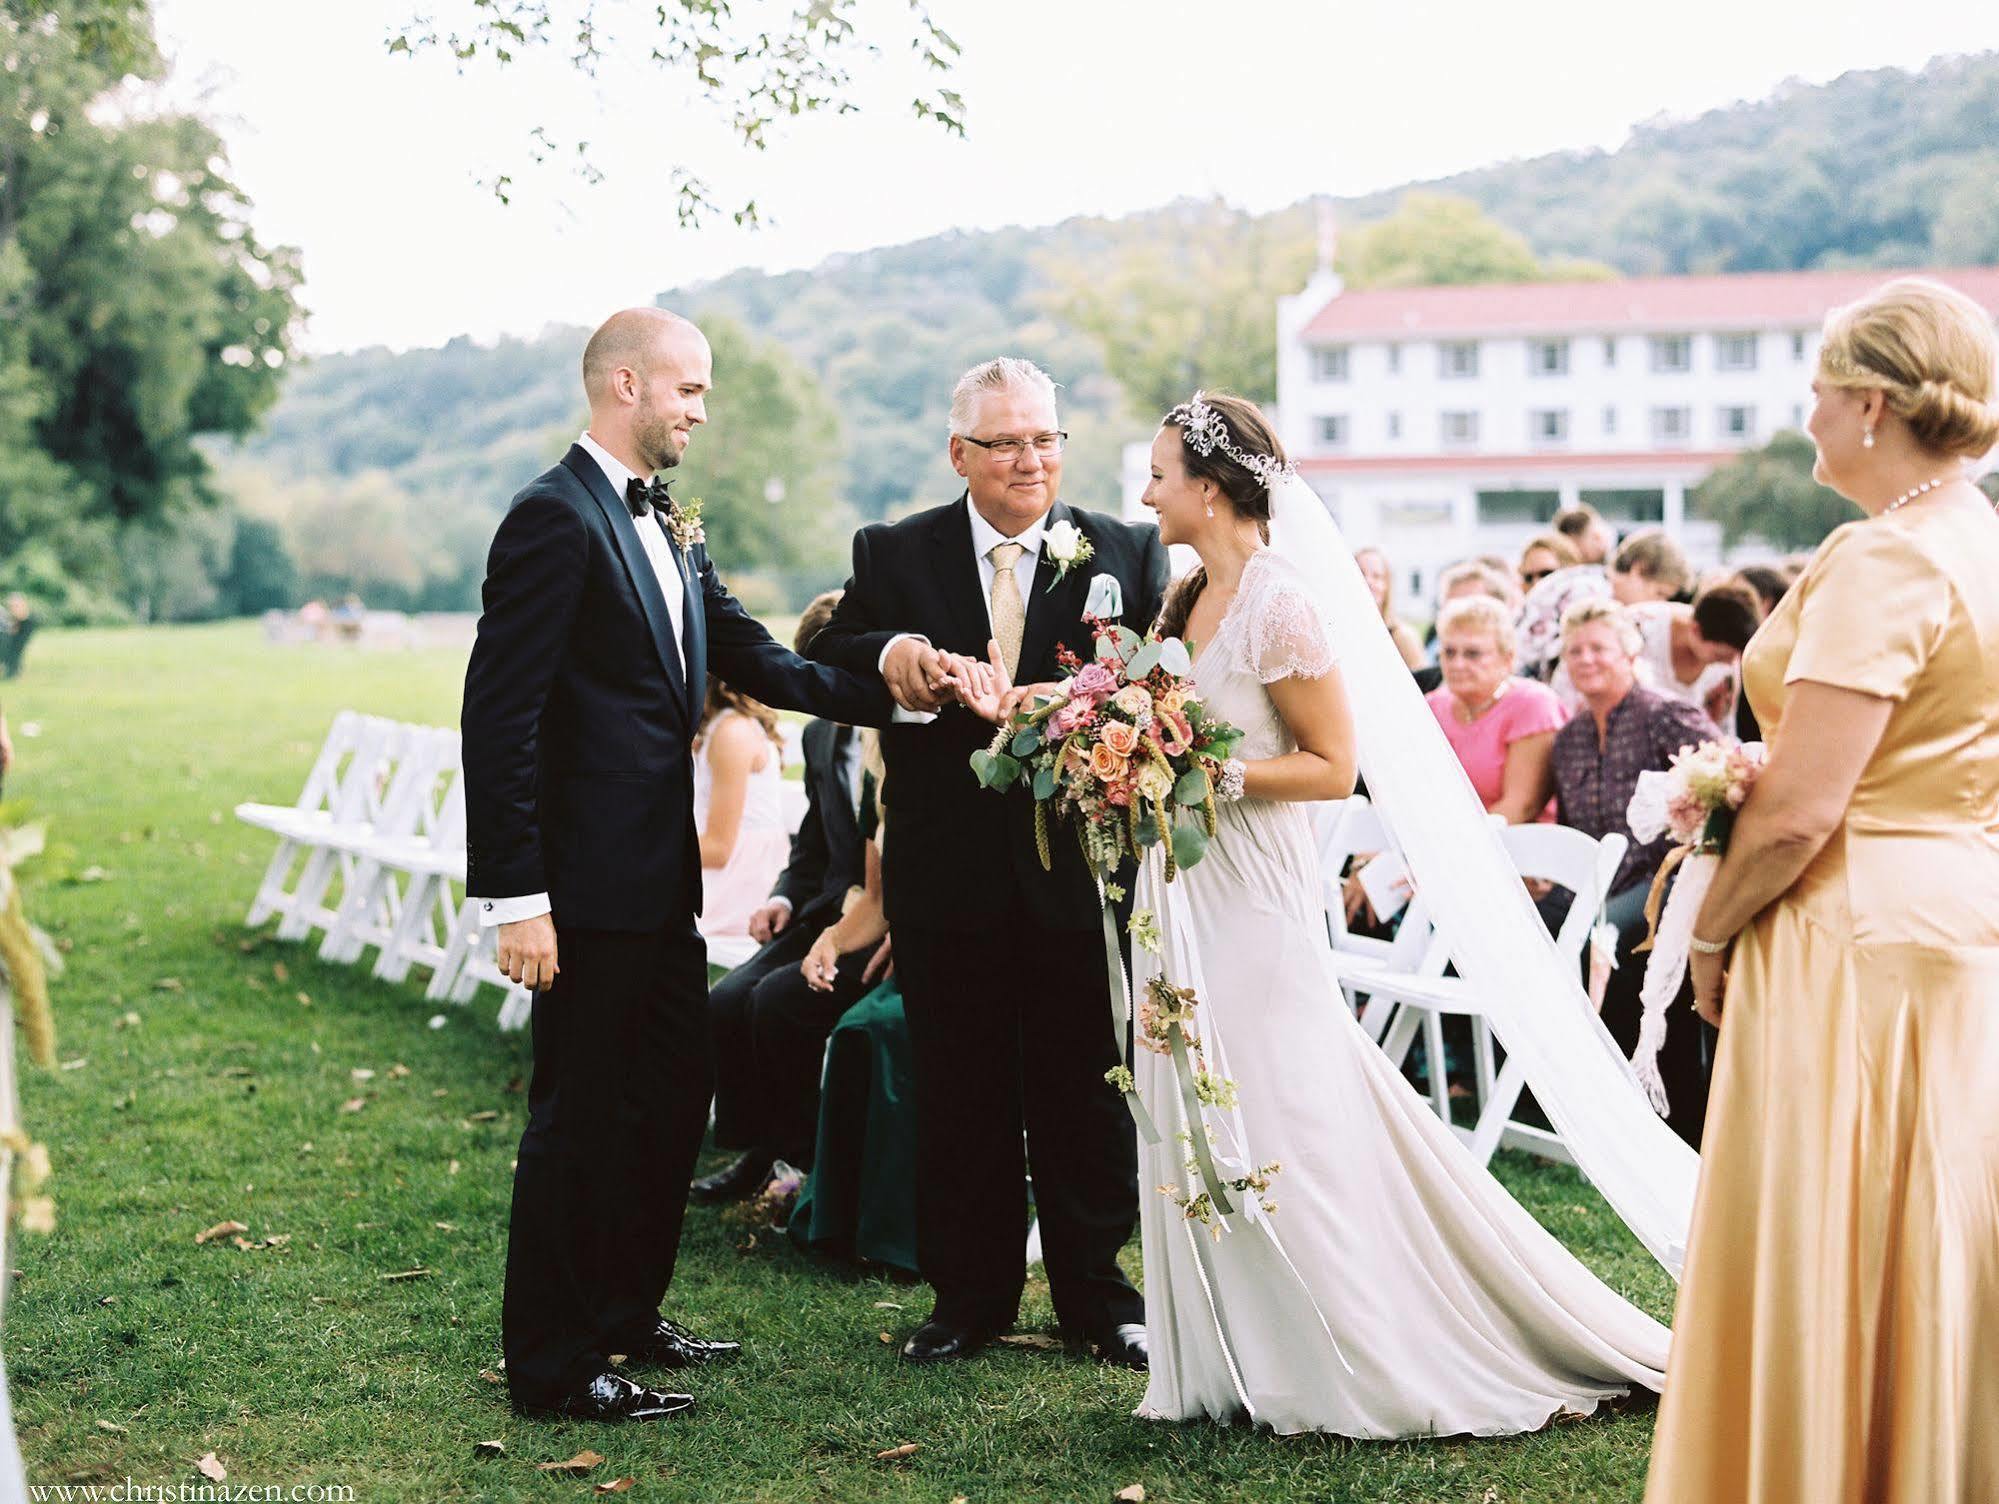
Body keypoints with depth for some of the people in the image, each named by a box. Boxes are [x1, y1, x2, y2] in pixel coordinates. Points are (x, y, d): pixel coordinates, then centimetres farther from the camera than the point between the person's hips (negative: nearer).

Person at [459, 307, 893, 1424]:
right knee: (581, 1119, 0)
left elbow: (758, 661, 14)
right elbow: (501, 714, -19)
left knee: (675, 1099, 19)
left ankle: (627, 1315, 35)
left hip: (661, 875, 10)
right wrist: (516, 896, -22)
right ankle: (552, 1364, 13)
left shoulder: (669, 530, 13)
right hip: (589, 884, -10)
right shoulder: (557, 517, -15)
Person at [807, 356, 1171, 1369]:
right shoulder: (893, 555, 4)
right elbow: (822, 664, 0)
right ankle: (970, 1296, 24)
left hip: (1081, 876, -1)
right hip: (947, 879, 1)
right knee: (957, 1098, 10)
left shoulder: (1127, 553, 2)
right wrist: (884, 651, -21)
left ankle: (1098, 1294, 24)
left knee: (1088, 1095, 9)